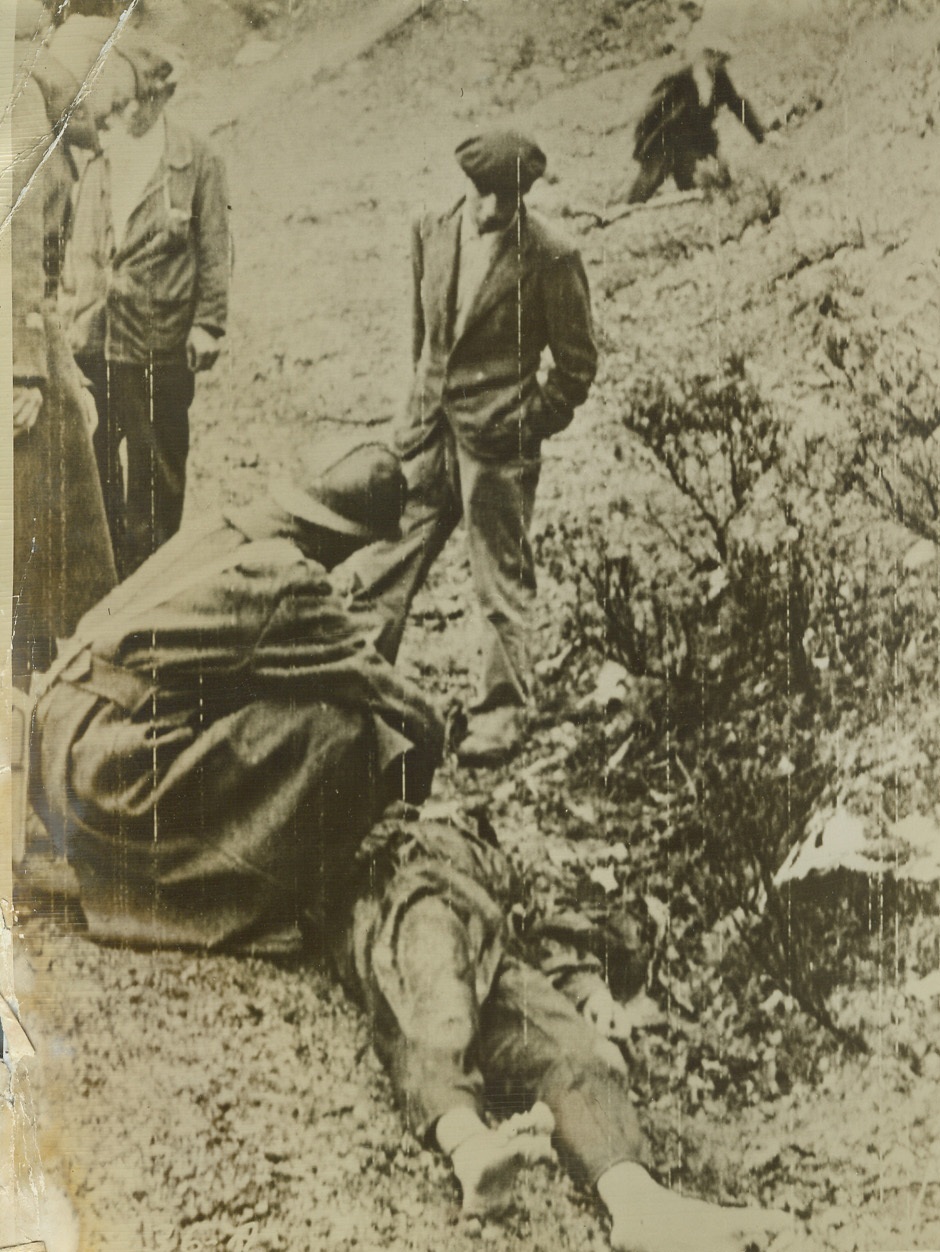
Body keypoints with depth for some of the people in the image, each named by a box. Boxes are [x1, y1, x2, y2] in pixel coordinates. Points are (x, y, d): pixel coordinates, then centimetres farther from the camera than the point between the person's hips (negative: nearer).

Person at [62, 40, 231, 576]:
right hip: (95, 338, 4)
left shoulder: (197, 162, -2)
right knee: (91, 457, 7)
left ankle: (149, 566, 22)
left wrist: (207, 324, -6)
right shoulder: (97, 162, 8)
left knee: (156, 466, 7)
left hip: (160, 342, -3)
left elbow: (215, 251, -2)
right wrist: (77, 311, 8)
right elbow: (81, 247, 13)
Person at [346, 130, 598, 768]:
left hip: (498, 442, -5)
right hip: (428, 432, 5)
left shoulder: (550, 259, -10)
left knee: (503, 584, 5)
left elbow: (577, 363, -2)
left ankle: (504, 711, 19)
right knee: (385, 562, 9)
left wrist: (530, 426, -5)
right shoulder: (433, 234, 5)